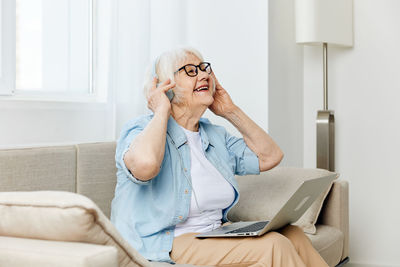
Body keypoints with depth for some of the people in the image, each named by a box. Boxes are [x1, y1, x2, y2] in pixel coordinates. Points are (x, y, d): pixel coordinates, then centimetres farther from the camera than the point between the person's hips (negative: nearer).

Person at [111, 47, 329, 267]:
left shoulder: (215, 135, 17)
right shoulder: (142, 129, -7)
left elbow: (270, 156, 16)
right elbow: (145, 165, -32)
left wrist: (231, 112, 14)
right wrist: (162, 111, -15)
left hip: (218, 236, 8)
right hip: (165, 246, -8)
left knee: (293, 235, -14)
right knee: (273, 246, -23)